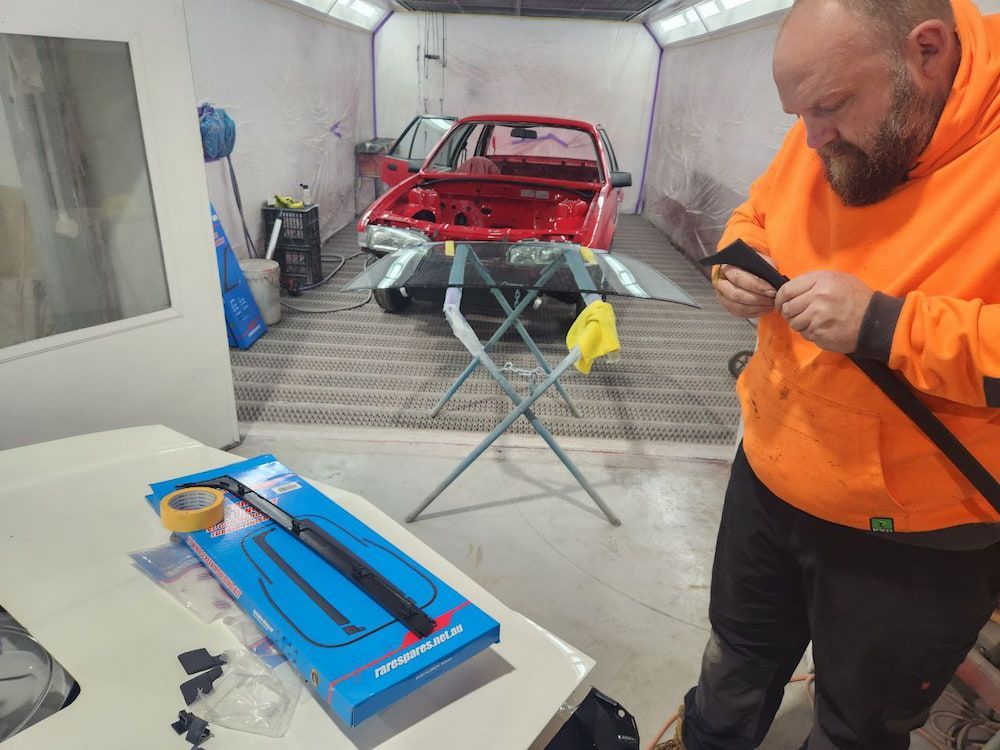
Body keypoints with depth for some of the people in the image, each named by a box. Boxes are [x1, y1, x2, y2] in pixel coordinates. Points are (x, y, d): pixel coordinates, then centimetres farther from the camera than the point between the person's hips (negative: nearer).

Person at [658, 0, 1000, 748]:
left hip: (915, 539, -5)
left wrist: (883, 325, -36)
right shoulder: (825, 136, -5)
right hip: (769, 477, 6)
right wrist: (742, 264, -12)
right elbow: (756, 217, 10)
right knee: (739, 652, 30)